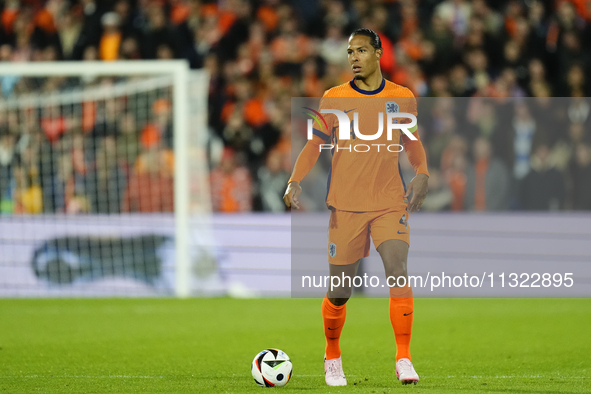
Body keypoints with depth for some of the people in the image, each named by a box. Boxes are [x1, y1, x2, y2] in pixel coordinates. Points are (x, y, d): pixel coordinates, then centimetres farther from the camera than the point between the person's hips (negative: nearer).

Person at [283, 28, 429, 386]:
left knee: (398, 272, -19)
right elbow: (314, 145, 6)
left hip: (390, 202, 0)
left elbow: (413, 142, 17)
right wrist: (295, 182, -9)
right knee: (339, 290, 1)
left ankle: (404, 360, -14)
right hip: (346, 205, 0)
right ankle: (333, 359, 25)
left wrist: (422, 174, -1)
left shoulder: (402, 98, 6)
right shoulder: (334, 99, 3)